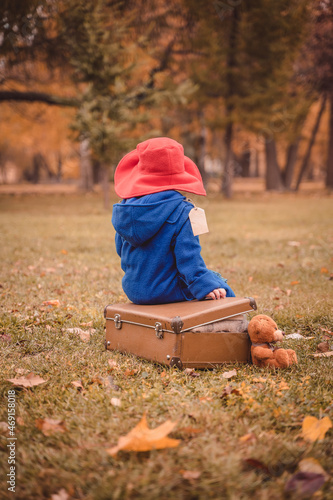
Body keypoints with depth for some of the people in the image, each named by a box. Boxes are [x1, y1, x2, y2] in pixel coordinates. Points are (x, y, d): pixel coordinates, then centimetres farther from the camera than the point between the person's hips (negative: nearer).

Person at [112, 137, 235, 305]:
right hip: (169, 291, -7)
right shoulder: (182, 211, -19)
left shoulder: (123, 208, 0)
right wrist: (206, 286, -13)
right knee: (219, 285, 14)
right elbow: (188, 256, -20)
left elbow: (121, 250, 12)